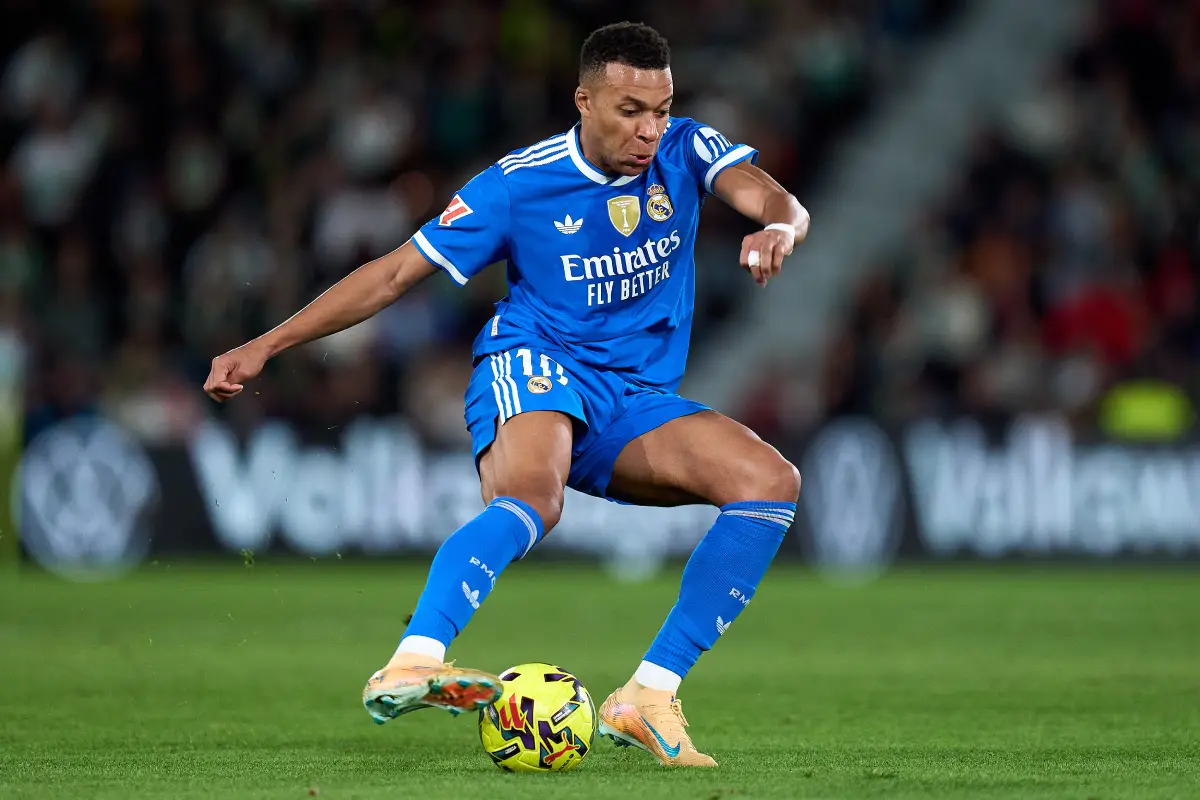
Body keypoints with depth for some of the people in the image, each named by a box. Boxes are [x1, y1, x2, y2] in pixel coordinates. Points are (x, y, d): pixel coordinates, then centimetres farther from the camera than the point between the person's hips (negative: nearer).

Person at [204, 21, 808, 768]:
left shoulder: (685, 151, 1)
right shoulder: (518, 184, -6)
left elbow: (776, 201, -15)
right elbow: (396, 272, -2)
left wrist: (779, 228, -42)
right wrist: (265, 346, -6)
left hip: (637, 403, 5)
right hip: (536, 368, -5)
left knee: (774, 482, -17)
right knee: (532, 498, -38)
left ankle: (648, 696, -20)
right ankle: (412, 664, -57)